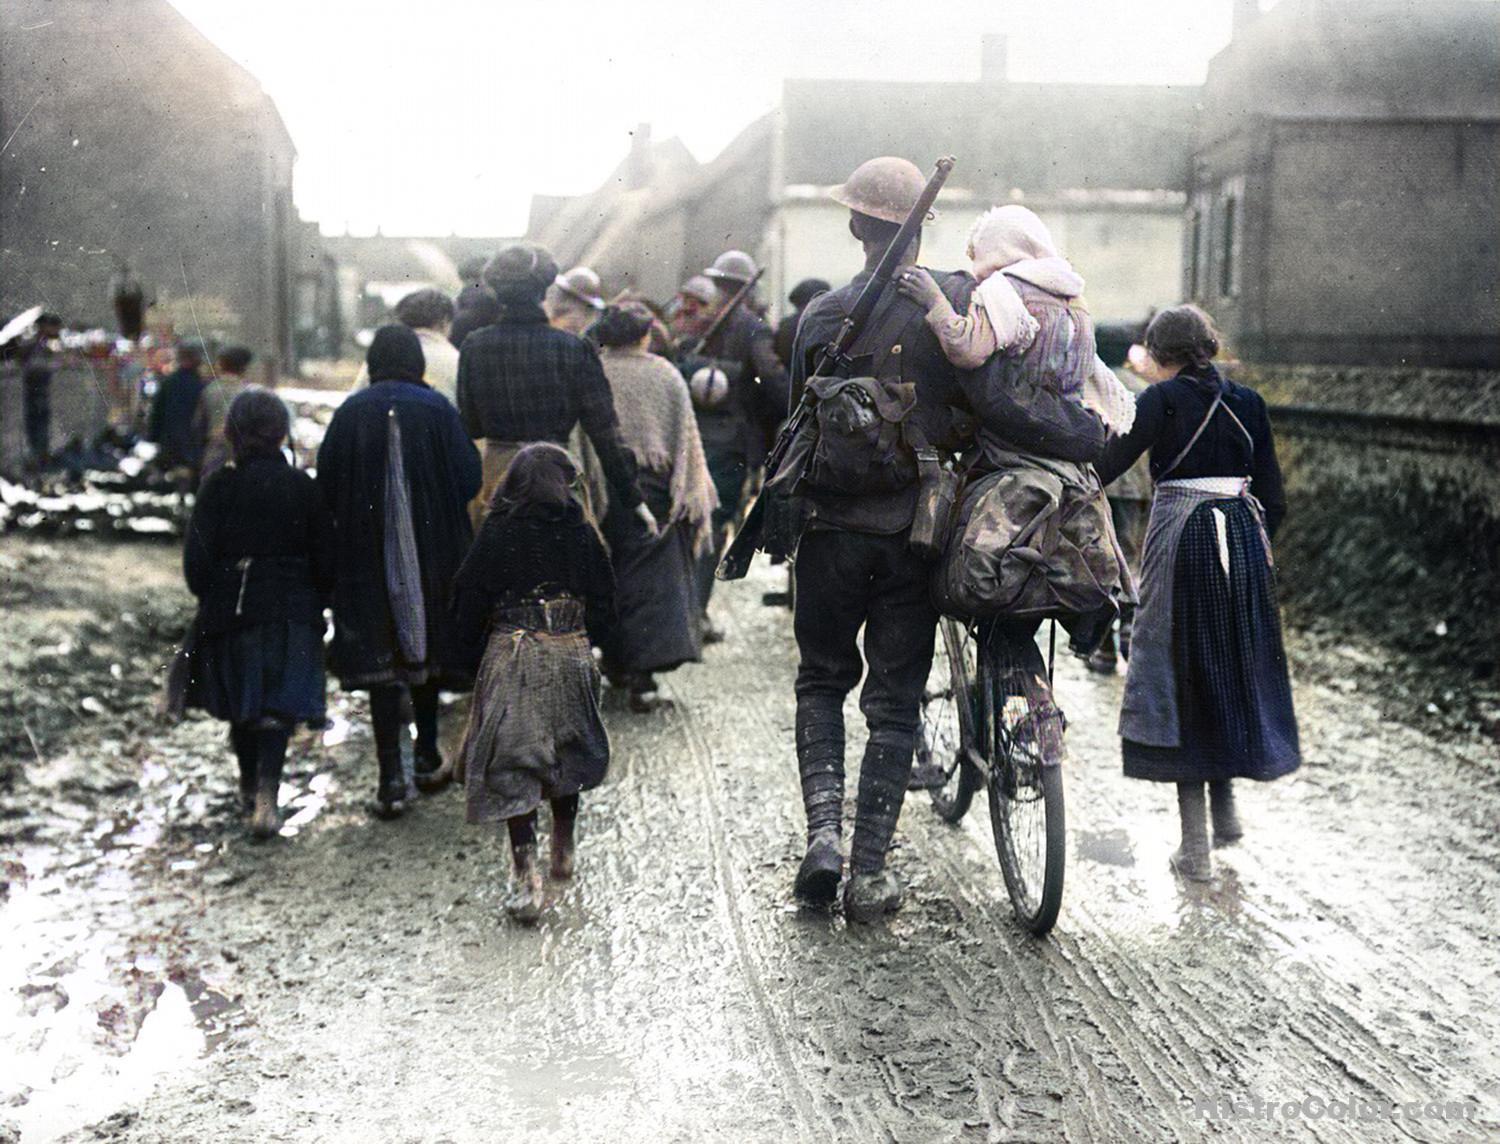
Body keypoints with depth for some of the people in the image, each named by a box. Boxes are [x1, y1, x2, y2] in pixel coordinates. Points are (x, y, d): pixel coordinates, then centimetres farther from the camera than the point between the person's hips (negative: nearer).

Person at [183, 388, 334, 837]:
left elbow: (196, 559, -8)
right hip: (292, 611, 0)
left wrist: (212, 599, 10)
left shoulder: (219, 485, -7)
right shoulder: (302, 486, -4)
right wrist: (314, 604, 13)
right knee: (278, 703, 3)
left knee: (242, 704, 17)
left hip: (232, 611, 0)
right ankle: (266, 796, -16)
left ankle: (250, 789, 34)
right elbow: (325, 559, -2)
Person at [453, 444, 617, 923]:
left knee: (514, 763, -1)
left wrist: (482, 650, 10)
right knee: (567, 754, 20)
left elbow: (469, 601, -3)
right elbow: (604, 604, 4)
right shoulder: (582, 533, 0)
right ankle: (563, 851, 35)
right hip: (572, 653, 3)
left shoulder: (496, 533, -5)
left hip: (511, 655, -3)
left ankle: (527, 875, -10)